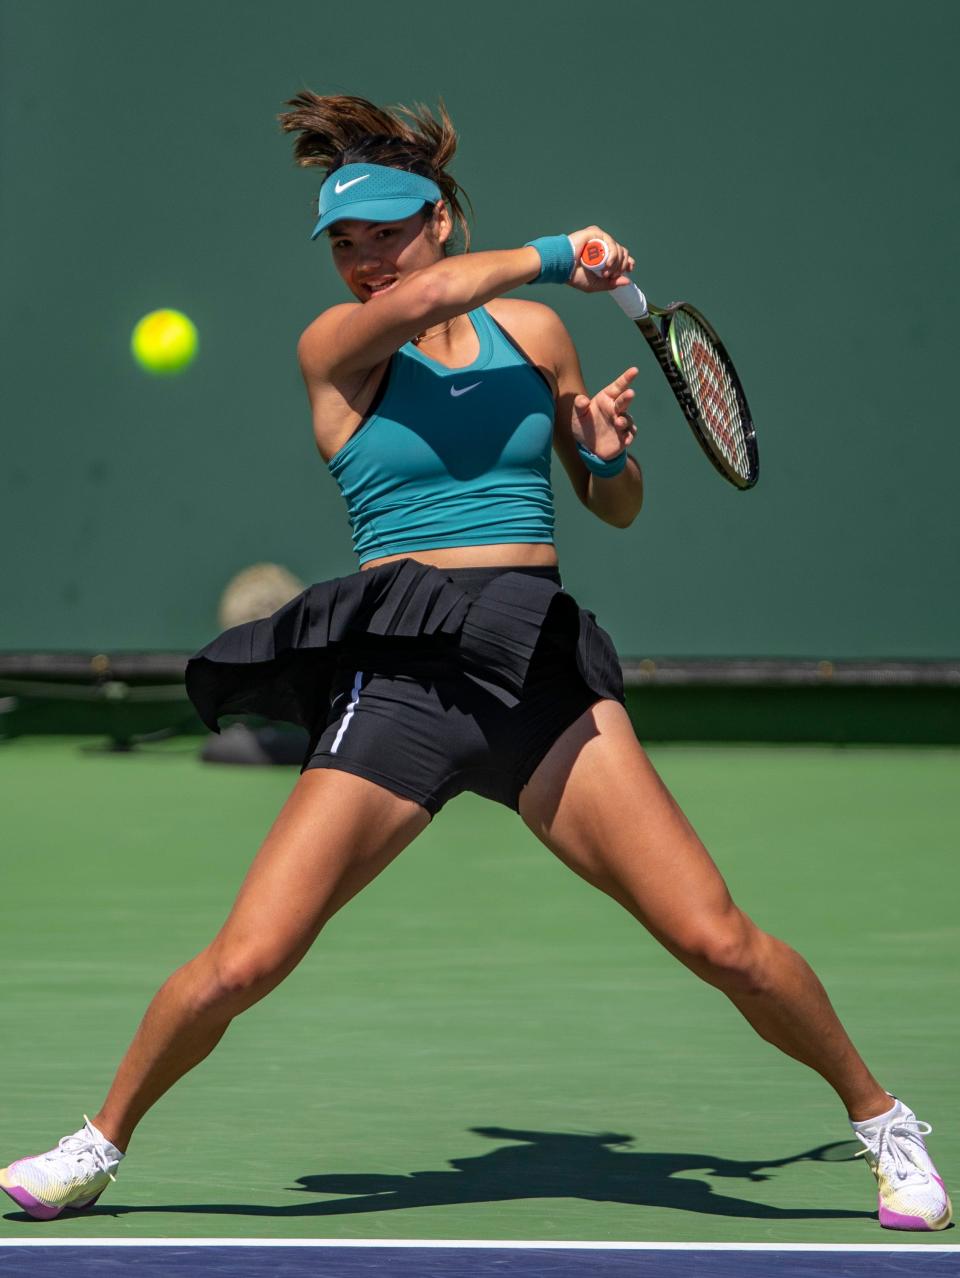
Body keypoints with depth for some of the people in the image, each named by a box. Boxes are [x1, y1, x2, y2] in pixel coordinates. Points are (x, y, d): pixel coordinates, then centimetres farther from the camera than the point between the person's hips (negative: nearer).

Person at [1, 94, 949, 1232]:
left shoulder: (534, 331, 12)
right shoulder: (333, 346, 3)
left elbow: (618, 510, 22)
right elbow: (419, 300, -21)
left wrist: (609, 454, 0)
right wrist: (560, 255, -7)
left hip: (542, 668, 2)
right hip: (396, 674, -2)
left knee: (718, 941, -10)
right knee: (243, 964, -10)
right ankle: (101, 1144, 16)